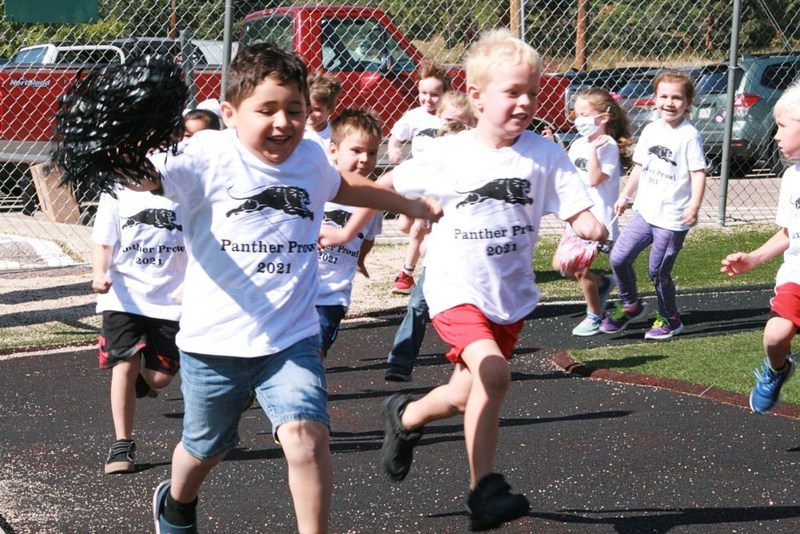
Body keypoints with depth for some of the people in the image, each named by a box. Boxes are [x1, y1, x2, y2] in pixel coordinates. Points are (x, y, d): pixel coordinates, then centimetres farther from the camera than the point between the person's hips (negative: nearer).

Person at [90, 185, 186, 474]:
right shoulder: (116, 192, 0)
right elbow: (103, 242, 0)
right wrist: (100, 274, -20)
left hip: (171, 299, 1)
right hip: (124, 296, -1)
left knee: (162, 376, 1)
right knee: (125, 365, -10)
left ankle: (140, 380, 40)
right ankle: (122, 444, 2)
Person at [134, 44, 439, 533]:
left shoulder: (311, 157, 4)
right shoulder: (210, 156, -12)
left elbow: (345, 187, 27)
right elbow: (148, 178, -26)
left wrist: (410, 205, 37)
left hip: (291, 337, 2)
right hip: (214, 340, -2)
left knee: (307, 434, -22)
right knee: (206, 447, 19)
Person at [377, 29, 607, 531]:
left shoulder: (545, 154, -8)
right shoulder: (448, 156, -10)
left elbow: (579, 212, -11)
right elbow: (387, 185, 4)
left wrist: (592, 226, -34)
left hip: (512, 295, 4)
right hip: (457, 288, -4)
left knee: (470, 396, 14)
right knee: (494, 373, -26)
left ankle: (406, 416, 47)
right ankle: (485, 490, -17)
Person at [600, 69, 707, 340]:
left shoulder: (690, 136, -11)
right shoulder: (651, 130, 8)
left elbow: (698, 173, -14)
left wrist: (694, 207, -24)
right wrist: (625, 196, 18)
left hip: (672, 218, -6)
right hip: (645, 211, 6)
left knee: (658, 271, 0)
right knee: (619, 258, 1)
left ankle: (670, 320, 21)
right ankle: (631, 305, 23)